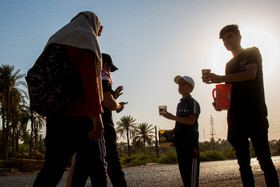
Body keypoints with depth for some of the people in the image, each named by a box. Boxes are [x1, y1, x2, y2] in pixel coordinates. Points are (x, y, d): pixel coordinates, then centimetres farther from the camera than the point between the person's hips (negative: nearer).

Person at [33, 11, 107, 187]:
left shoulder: (55, 40, 22)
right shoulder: (86, 40, -1)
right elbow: (90, 79, -15)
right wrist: (97, 115, -19)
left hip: (55, 116, 6)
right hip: (81, 116, -6)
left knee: (52, 169, 3)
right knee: (97, 165, 8)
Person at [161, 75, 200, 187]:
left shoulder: (193, 102, -4)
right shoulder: (180, 104, 19)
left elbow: (191, 121, -17)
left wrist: (172, 117, -21)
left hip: (190, 141, -8)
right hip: (180, 142, 8)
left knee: (191, 170, -8)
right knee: (183, 169, 11)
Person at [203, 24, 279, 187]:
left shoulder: (252, 53, 5)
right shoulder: (229, 65, 23)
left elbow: (251, 74, -14)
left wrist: (220, 78, -22)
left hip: (255, 113, -6)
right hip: (236, 117, 6)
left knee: (264, 159, -10)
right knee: (243, 163, 4)